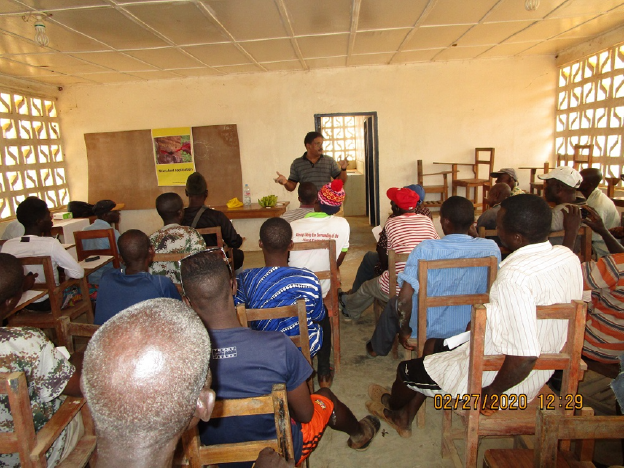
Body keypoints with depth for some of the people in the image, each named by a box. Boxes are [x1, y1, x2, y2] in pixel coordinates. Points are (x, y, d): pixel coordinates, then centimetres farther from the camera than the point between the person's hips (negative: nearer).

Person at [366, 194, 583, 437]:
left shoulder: (514, 277, -35)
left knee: (408, 370, 12)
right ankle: (404, 417, 38)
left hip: (504, 378, -9)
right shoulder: (568, 256, -6)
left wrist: (491, 393, -18)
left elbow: (524, 356, -37)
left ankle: (392, 404, 48)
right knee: (438, 344, 24)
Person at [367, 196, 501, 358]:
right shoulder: (492, 248, -15)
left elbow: (404, 298, -25)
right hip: (469, 328, 4)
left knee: (393, 306, 28)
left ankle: (377, 348, 52)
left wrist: (405, 330, -8)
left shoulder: (426, 248, -25)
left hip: (426, 330, -4)